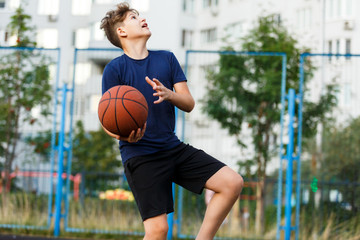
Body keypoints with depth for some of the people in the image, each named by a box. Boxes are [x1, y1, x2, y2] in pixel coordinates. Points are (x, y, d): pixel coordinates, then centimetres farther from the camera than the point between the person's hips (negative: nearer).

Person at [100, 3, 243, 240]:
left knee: (233, 182, -8)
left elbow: (189, 104, 6)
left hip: (174, 147, 5)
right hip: (140, 155, -5)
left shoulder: (167, 58, 11)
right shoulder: (114, 69, -3)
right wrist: (122, 134, -29)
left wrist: (168, 94, -16)